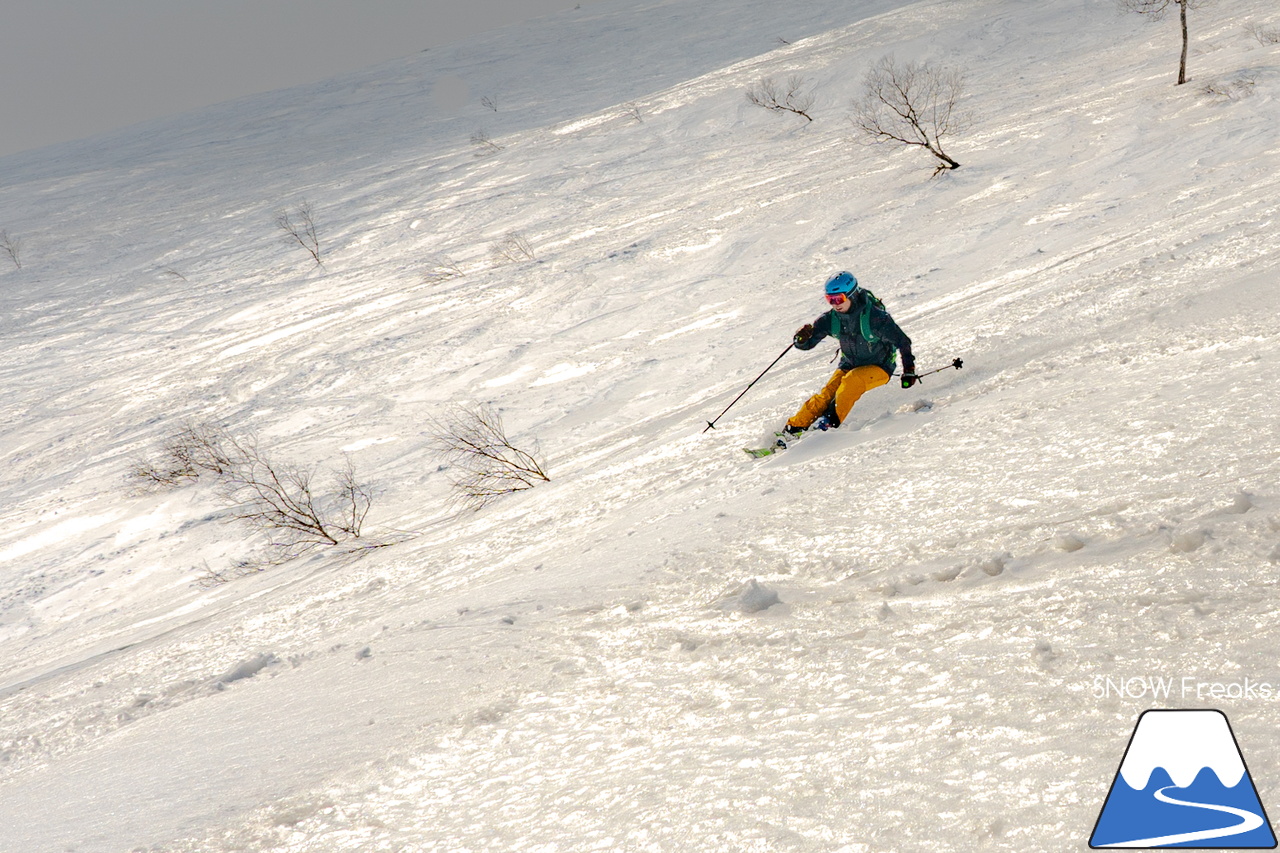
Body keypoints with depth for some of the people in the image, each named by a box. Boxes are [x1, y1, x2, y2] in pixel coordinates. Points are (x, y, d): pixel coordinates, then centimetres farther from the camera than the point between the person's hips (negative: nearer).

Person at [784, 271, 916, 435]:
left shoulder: (874, 316, -24)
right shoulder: (831, 319, -10)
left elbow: (902, 341, -15)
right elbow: (806, 344, -6)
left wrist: (909, 370, -18)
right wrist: (801, 338, -30)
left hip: (879, 368, -4)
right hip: (849, 366, 4)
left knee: (851, 380, -34)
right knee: (825, 395, -19)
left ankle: (833, 419, -29)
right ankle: (793, 428, -19)